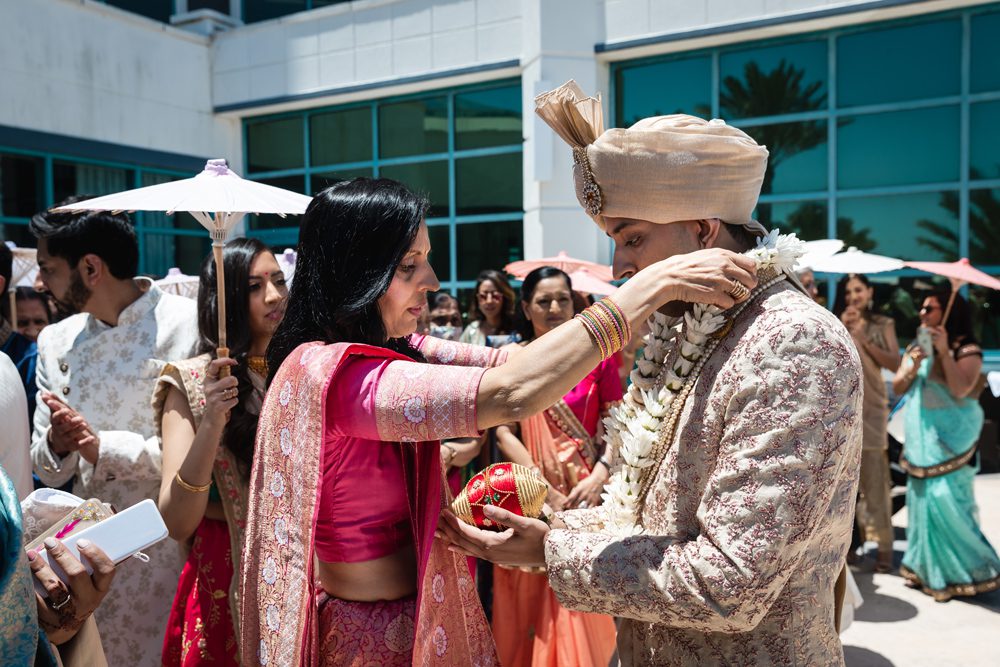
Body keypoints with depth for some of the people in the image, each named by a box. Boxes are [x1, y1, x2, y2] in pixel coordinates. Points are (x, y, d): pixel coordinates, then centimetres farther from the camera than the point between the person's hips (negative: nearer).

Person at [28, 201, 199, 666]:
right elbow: (47, 470, 8)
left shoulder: (188, 325, -12)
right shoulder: (56, 342, 6)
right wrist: (57, 444, -13)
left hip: (171, 551, -5)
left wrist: (103, 448, -19)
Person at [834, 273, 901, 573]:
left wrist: (863, 339, -7)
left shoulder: (883, 324, 11)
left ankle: (882, 545, 2)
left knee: (874, 477, -5)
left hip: (871, 408, -1)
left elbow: (895, 363, -1)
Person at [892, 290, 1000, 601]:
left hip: (950, 439, -6)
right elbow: (897, 388, 8)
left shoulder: (967, 349, -7)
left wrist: (944, 352, -23)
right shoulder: (916, 346, 12)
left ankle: (956, 574, 6)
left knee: (945, 502, -8)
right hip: (920, 439, 6)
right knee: (922, 500, 9)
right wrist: (913, 367, -10)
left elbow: (960, 390, -20)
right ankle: (926, 568, 20)